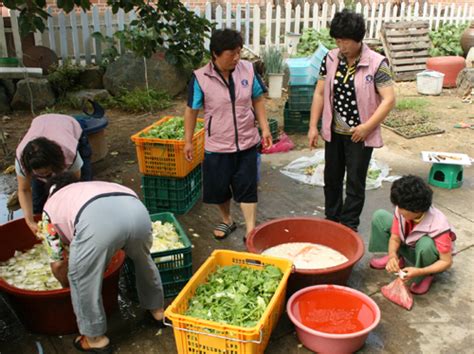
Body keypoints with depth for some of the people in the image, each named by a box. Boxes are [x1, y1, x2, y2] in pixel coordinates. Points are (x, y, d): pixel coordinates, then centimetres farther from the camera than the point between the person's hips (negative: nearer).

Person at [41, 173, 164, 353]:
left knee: (81, 277, 21)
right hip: (137, 210, 5)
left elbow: (58, 262, 35)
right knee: (143, 259, 34)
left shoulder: (51, 205, 35)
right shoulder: (95, 185, 46)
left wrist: (67, 285, 53)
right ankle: (157, 309, 52)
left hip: (98, 218, -5)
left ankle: (95, 338, 34)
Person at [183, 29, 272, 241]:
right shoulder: (201, 78, -13)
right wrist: (188, 141, -1)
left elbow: (258, 100, 6)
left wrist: (265, 128, 1)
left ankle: (251, 231, 13)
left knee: (247, 187, 4)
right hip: (217, 146, -1)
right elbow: (192, 110, -4)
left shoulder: (248, 70, -6)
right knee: (219, 188, 13)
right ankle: (227, 221, 38)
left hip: (247, 143, 1)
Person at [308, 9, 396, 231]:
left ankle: (349, 227, 21)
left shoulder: (376, 63, -15)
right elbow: (319, 93, 2)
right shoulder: (330, 59, -3)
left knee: (355, 183, 6)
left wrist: (367, 127, -20)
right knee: (331, 179, 16)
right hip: (333, 132, 4)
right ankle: (331, 220, 34)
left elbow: (389, 99, -16)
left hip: (360, 135, -4)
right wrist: (313, 126, -1)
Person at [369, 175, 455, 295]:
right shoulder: (401, 211, -25)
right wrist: (393, 256, -35)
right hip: (408, 247, 5)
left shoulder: (438, 226, -37)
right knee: (379, 216, -12)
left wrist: (419, 272, -43)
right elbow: (395, 238, -13)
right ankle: (397, 259, 3)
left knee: (426, 243, -43)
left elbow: (447, 262, -30)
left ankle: (426, 276, -9)